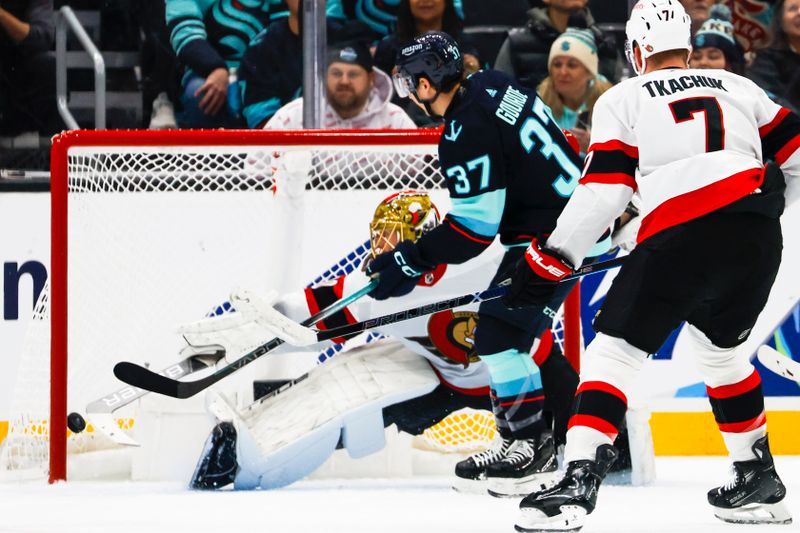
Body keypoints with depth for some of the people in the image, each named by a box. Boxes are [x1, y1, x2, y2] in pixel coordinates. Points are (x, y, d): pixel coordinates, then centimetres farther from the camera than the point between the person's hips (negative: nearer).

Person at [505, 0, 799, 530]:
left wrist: (547, 263, 7)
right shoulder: (739, 88, 24)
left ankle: (579, 482, -13)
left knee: (615, 349, 2)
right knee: (720, 347, 28)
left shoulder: (623, 99, 13)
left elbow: (602, 192, 3)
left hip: (681, 236, -5)